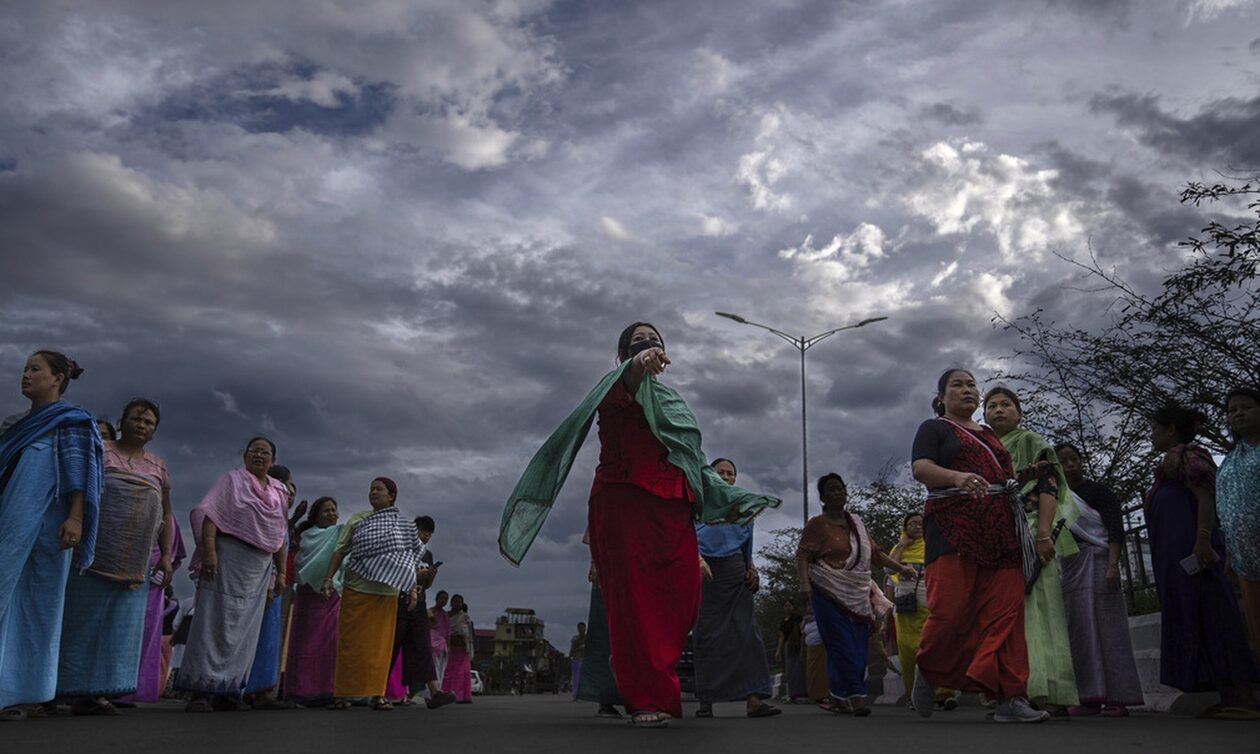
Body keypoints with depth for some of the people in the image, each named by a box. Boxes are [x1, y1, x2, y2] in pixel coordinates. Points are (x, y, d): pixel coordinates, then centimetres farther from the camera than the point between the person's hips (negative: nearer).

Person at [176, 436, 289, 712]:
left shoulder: (278, 493, 17)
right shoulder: (232, 479, 3)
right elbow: (210, 513, -9)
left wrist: (281, 572, 15)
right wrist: (209, 551, -21)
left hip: (261, 567, 6)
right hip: (229, 557, -6)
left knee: (245, 631, 6)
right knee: (216, 623, -9)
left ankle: (226, 692, 11)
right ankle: (200, 692, -8)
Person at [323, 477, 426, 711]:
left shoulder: (404, 526, 10)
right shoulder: (357, 520, 9)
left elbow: (411, 560, 10)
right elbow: (340, 551, 6)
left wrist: (413, 588, 1)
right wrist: (328, 578, -5)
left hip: (387, 593, 1)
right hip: (356, 589, 0)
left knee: (381, 644, 0)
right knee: (350, 642, 0)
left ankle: (378, 695, 5)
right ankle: (343, 694, 6)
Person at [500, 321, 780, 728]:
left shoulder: (674, 403, 29)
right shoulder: (618, 389, 7)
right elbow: (620, 392, -21)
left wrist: (726, 503, 29)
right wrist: (636, 368, -44)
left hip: (672, 510, 6)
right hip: (625, 501, -6)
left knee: (683, 599, -3)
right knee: (634, 598, -11)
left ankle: (656, 681, 11)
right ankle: (646, 700, -11)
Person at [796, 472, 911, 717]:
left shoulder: (856, 522, 18)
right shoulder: (816, 524, 0)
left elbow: (874, 552, 26)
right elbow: (802, 556, -9)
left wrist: (900, 568, 22)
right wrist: (805, 583, -24)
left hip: (857, 596, 6)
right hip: (829, 594, -6)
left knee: (859, 648, 3)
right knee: (843, 646, -11)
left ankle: (837, 696, 10)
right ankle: (856, 696, -10)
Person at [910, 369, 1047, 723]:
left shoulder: (990, 435, 28)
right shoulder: (934, 428, 9)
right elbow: (920, 468, -8)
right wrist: (957, 477, -27)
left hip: (1000, 530, 6)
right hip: (953, 527, -5)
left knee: (1006, 611, -6)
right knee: (950, 609, -13)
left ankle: (1009, 697, -6)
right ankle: (927, 669, 13)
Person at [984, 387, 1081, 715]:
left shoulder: (1032, 442, 7)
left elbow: (1048, 486, -6)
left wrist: (1044, 532, -19)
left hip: (1029, 537, -6)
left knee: (1037, 608, -14)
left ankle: (1051, 696, -17)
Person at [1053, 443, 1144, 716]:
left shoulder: (1097, 491, 3)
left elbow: (1115, 529, -7)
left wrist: (1113, 565, -18)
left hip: (1095, 563, -5)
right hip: (1068, 568, 5)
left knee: (1106, 626, -8)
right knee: (1080, 631, 0)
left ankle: (1117, 698, -7)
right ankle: (1091, 697, 0)